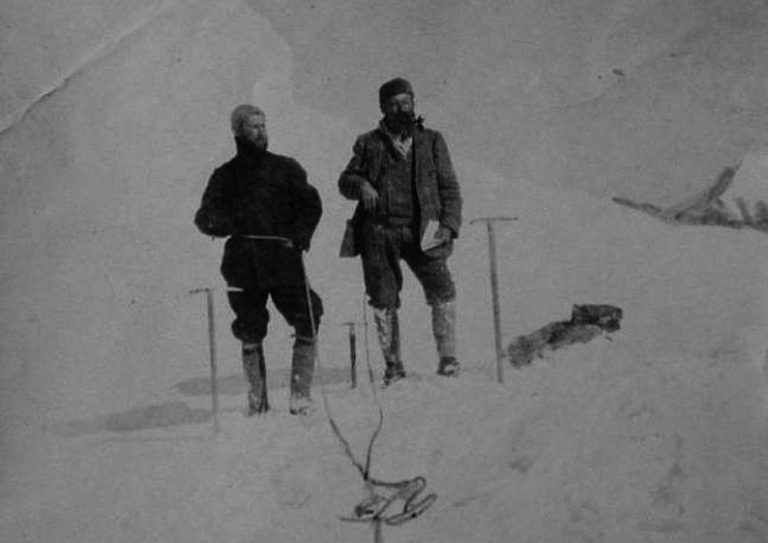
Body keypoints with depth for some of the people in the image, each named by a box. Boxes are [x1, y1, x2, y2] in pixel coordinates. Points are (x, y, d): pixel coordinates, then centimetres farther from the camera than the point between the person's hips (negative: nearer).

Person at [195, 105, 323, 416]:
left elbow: (311, 205, 7)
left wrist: (301, 233, -11)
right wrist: (229, 222, -13)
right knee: (250, 334, 4)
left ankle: (300, 395, -2)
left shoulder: (286, 168, 11)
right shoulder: (225, 176, 12)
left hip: (284, 259, 0)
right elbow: (205, 218, 9)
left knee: (307, 326, -10)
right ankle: (257, 398, 16)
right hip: (244, 264, 1)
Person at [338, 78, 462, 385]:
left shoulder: (432, 141, 12)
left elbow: (449, 187, 11)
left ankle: (447, 357, -5)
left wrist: (450, 224, -4)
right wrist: (361, 184, -9)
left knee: (442, 290, -15)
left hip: (420, 232, 0)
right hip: (379, 231, 1)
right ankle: (393, 364, 12)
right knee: (384, 301, 0)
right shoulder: (369, 144, 13)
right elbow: (345, 181, 15)